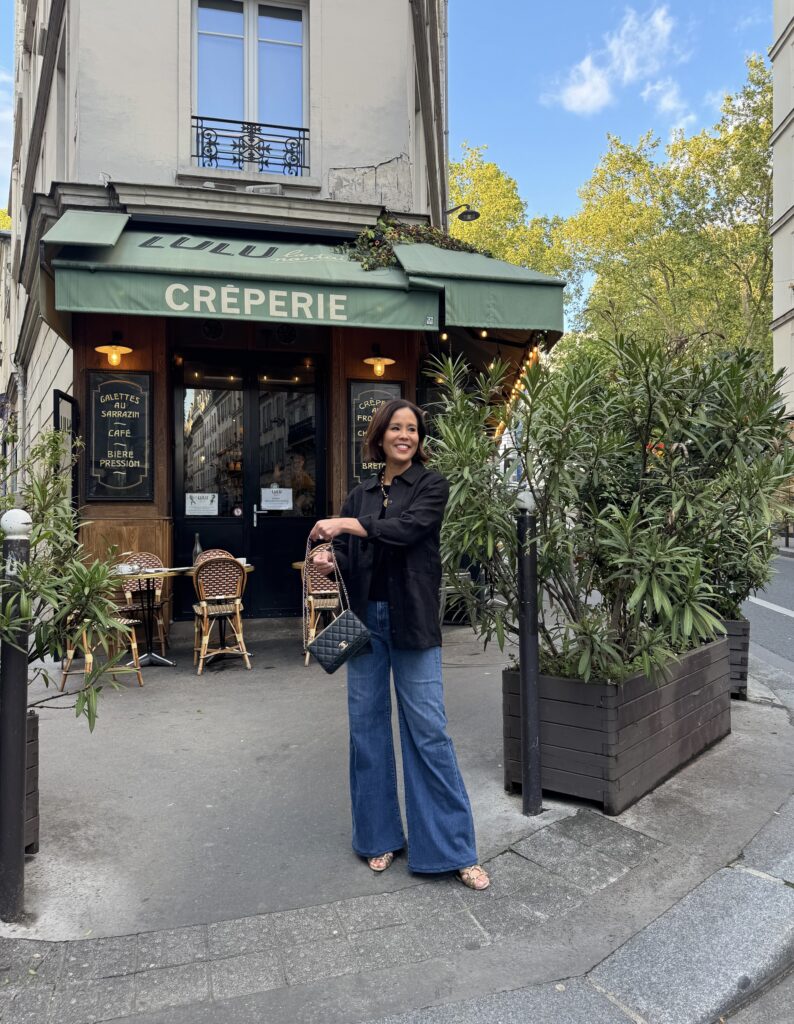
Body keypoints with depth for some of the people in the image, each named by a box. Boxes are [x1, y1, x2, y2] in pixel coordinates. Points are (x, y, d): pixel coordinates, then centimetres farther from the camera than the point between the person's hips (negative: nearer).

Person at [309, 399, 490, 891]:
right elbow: (347, 557, 11)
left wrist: (349, 524, -20)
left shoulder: (432, 485, -1)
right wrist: (329, 559, -11)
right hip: (365, 618, 5)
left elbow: (407, 528, -18)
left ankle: (456, 849, 9)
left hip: (412, 621, -4)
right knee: (367, 725, 9)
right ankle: (380, 836, 25)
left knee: (428, 730, -3)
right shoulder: (361, 494, 12)